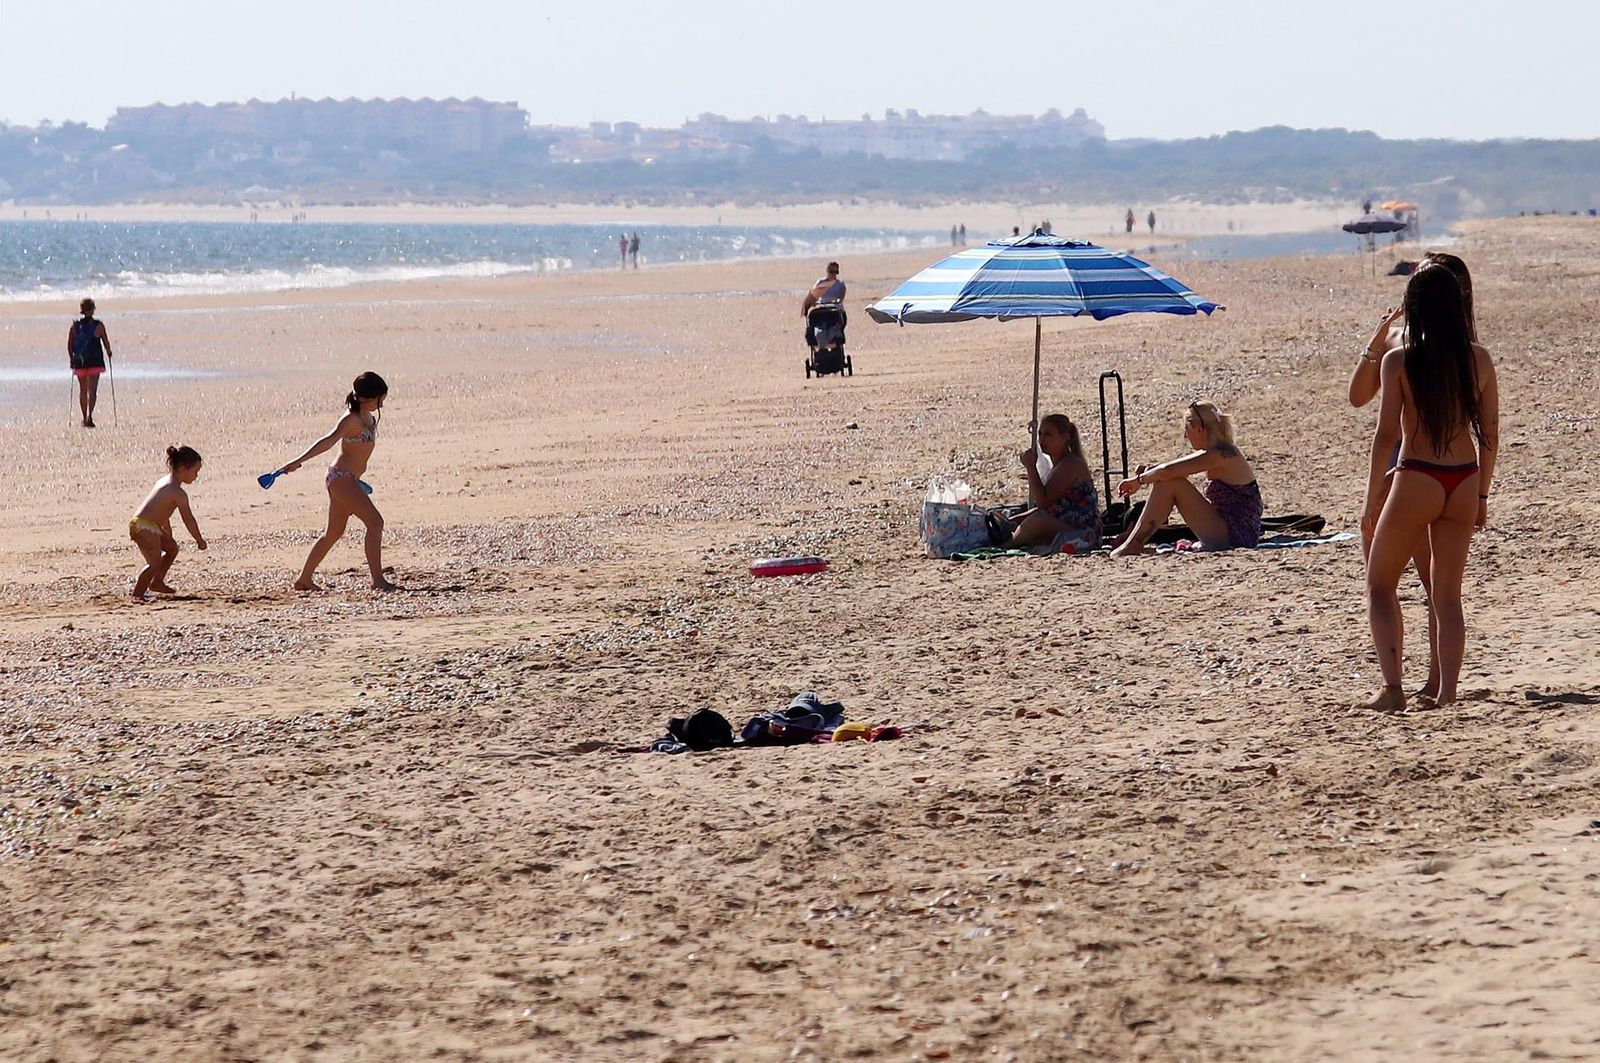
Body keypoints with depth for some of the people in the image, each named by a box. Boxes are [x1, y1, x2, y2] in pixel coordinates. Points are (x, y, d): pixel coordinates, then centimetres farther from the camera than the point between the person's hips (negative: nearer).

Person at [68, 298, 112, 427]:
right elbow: (106, 343, -2)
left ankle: (85, 418, 22)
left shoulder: (75, 326, 1)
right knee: (92, 390, -5)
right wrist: (108, 353, 18)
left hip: (79, 362, 3)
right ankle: (89, 416, -21)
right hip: (95, 361, -3)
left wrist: (71, 359, 16)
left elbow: (69, 345, 2)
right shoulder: (98, 326, -6)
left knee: (83, 390, 15)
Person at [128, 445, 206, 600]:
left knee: (172, 547, 24)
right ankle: (137, 594, -21)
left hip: (138, 524, 10)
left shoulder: (164, 481, 15)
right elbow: (189, 520, -12)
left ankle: (157, 582, 32)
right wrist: (200, 540, 0)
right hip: (145, 527, -10)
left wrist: (168, 534, 33)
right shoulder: (178, 493, -15)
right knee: (155, 563, -17)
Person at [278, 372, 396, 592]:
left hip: (347, 480, 10)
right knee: (375, 522, -15)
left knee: (334, 533, 17)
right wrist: (299, 461, -36)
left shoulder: (368, 417, 9)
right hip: (341, 478, -10)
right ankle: (377, 579, -16)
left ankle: (304, 579, 25)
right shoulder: (352, 419, -18)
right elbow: (329, 441, -29)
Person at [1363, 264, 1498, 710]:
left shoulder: (1398, 361, -10)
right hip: (1463, 482, 4)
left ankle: (1392, 686, -2)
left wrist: (1372, 497, -2)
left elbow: (1387, 434, -11)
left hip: (1416, 481, -4)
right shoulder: (1478, 360, 1)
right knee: (1447, 594, 14)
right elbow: (1490, 434, 5)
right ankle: (1445, 691, 10)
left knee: (1380, 585, 11)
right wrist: (1481, 494, 16)